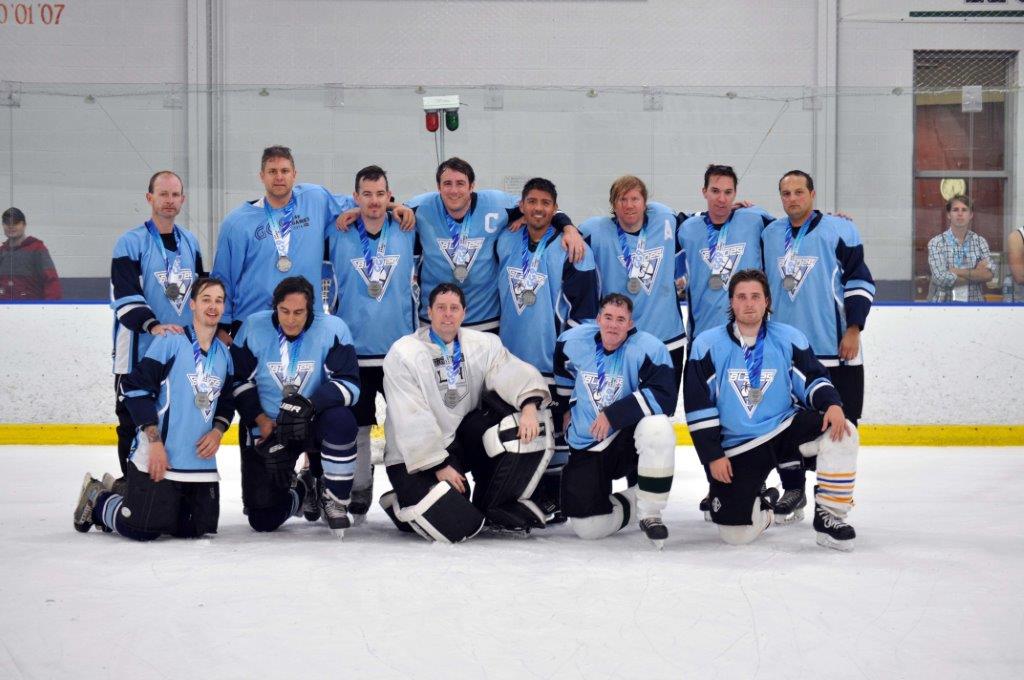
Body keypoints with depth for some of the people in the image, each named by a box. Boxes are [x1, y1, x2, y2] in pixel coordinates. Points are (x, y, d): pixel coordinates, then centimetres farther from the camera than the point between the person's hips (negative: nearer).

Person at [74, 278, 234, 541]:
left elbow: (226, 403, 21)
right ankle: (97, 500, 20)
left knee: (198, 528, 6)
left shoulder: (224, 354, 12)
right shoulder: (170, 341, -9)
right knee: (144, 529, -13)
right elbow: (135, 389, -12)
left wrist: (217, 431, 0)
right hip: (158, 458, -7)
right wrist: (155, 442, -16)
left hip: (200, 461, 7)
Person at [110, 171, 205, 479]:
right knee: (135, 424, -3)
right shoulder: (131, 242, -5)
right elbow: (124, 296, -14)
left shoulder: (190, 242, 14)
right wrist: (153, 325, -28)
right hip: (140, 352, -5)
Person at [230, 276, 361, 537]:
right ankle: (302, 491, 31)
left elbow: (349, 385, -20)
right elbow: (239, 381, -3)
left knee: (341, 420, -38)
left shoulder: (333, 329, -15)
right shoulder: (253, 328, -9)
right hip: (265, 429, 1)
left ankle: (334, 499, -15)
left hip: (313, 425, -1)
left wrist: (309, 404, -35)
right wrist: (262, 421, -15)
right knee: (263, 520, -5)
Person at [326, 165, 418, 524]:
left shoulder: (407, 233, 1)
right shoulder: (337, 237, -1)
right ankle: (357, 495, 18)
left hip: (401, 349, 0)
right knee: (355, 426, 8)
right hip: (353, 350, 0)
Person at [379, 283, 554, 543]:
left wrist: (529, 406, -34)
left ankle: (500, 507, -3)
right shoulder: (403, 353, -11)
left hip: (464, 440, 5)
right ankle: (400, 504, 10)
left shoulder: (483, 344, 2)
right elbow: (412, 421, -16)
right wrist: (439, 466, -20)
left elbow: (514, 373, -12)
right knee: (461, 526, -23)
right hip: (415, 459, -5)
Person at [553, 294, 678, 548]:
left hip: (628, 436, -3)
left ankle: (650, 513, -20)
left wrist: (614, 414, -30)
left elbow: (664, 397, -28)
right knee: (588, 527, -12)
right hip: (586, 448, 3)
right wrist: (566, 406, 26)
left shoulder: (649, 348, -15)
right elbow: (562, 375, 22)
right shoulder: (573, 341, -2)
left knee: (657, 428, -40)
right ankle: (635, 502, 21)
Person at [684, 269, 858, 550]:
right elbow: (698, 407, -4)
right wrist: (713, 455, -9)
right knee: (736, 533, -14)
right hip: (735, 448, -1)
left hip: (785, 430, 2)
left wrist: (832, 404, -21)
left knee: (841, 432, -27)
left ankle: (828, 516, -13)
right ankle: (762, 504, 24)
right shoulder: (707, 345, -3)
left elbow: (813, 380, 2)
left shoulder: (789, 339, 2)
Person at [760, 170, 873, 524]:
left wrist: (853, 329, -9)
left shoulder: (840, 229, -2)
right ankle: (793, 491, 19)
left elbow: (860, 280, -4)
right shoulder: (769, 235, 11)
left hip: (834, 348, -4)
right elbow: (760, 282, 22)